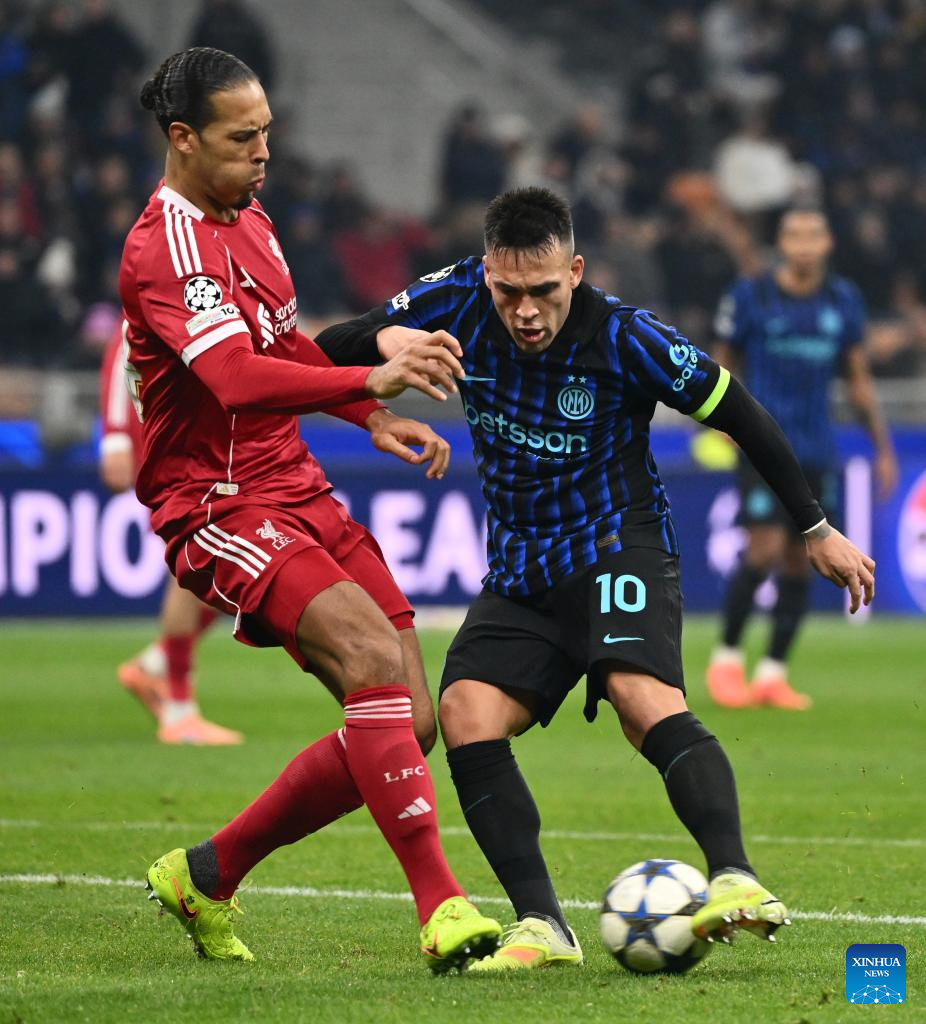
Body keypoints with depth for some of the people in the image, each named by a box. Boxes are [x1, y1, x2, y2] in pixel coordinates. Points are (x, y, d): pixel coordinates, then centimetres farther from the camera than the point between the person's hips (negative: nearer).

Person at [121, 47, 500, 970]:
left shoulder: (248, 220, 13)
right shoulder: (164, 249, -17)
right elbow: (238, 378, -33)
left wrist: (372, 418, 16)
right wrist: (372, 380, -45)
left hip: (297, 493, 9)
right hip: (218, 509, -9)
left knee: (408, 723, 1)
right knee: (373, 655, -29)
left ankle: (206, 876, 16)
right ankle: (442, 912, -31)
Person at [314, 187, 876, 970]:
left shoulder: (626, 338, -16)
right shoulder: (459, 300, -5)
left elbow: (737, 413, -5)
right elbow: (324, 353, 1)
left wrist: (816, 528, -1)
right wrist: (384, 340, -24)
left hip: (617, 546, -5)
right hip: (520, 570, 5)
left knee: (642, 697, -32)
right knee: (466, 713, -18)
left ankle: (736, 880, -43)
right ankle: (541, 926, -20)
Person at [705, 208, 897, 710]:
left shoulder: (843, 301, 8)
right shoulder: (749, 296, -2)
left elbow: (859, 380, 15)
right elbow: (721, 364, 5)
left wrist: (883, 447, 13)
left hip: (816, 451, 4)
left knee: (800, 560, 2)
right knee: (765, 549, -15)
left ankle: (773, 672, 11)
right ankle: (726, 657, 2)